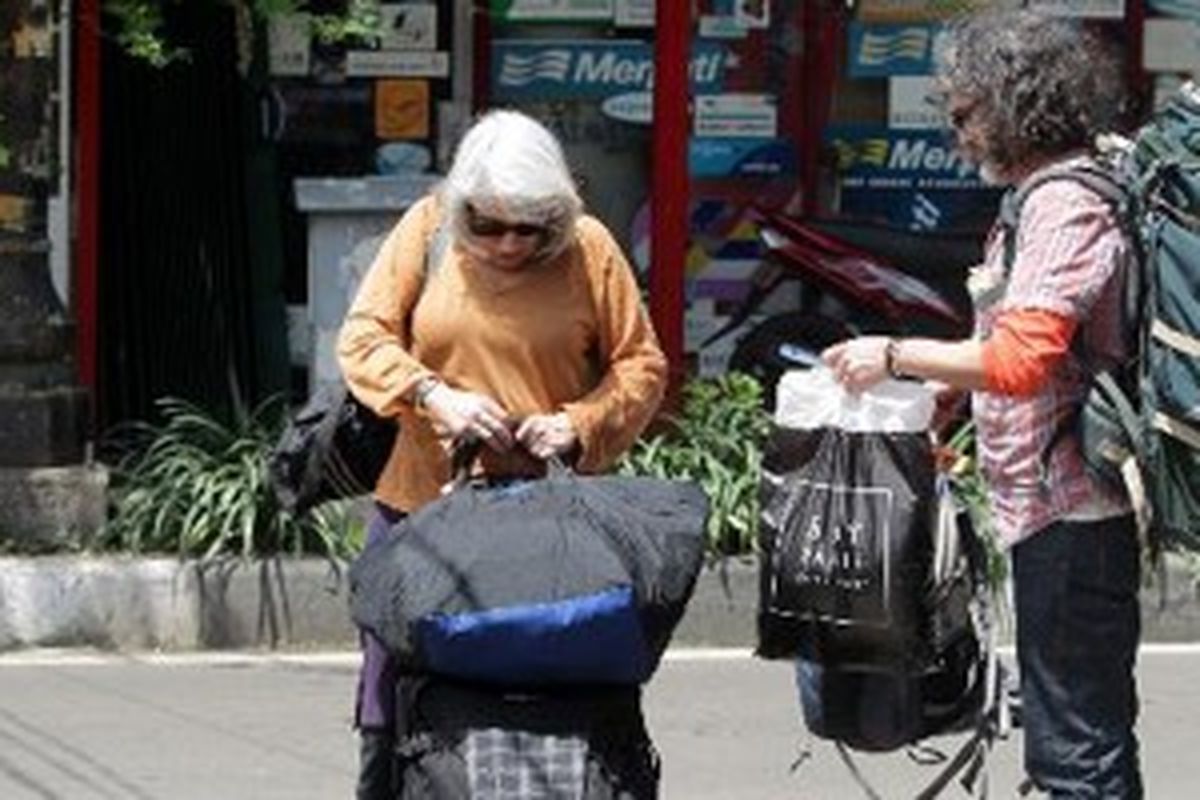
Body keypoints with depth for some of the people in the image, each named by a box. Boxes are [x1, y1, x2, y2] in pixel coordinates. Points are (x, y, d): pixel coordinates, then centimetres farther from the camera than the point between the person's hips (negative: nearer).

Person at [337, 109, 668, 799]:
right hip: (425, 503, 1)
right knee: (390, 716, 4)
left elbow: (643, 366, 3)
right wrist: (433, 396, -17)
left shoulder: (589, 249, -2)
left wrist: (579, 424, -14)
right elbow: (363, 337, 0)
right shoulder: (428, 230, 1)